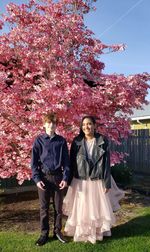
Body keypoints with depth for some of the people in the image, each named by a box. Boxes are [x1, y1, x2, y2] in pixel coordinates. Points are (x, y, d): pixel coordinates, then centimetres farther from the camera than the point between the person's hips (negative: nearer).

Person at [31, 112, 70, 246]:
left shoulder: (61, 141, 2)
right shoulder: (39, 140, 0)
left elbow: (66, 161, 3)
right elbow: (34, 161, 0)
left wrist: (65, 178, -6)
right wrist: (37, 178, -9)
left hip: (58, 176, 1)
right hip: (44, 177, -1)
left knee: (58, 206, 11)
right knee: (44, 207, 9)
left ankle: (57, 231, 27)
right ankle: (44, 233, 23)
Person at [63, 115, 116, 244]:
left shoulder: (103, 141, -4)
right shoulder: (76, 141, -2)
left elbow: (106, 163, -4)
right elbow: (72, 162, 2)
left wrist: (107, 183, -5)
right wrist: (69, 181, 1)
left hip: (96, 181, 0)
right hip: (80, 181, 1)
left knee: (96, 207, 11)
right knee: (81, 208, 9)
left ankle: (97, 233, 30)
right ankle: (81, 233, 27)